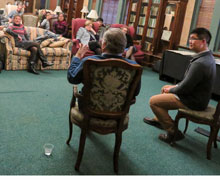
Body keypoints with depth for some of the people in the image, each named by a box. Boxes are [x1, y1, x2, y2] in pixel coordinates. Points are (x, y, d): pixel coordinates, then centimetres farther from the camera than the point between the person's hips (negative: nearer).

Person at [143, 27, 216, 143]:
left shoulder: (200, 63, -30)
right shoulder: (208, 57, 4)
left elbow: (185, 88, -26)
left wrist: (171, 90, -7)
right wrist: (176, 86, 7)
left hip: (193, 101, -10)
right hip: (198, 96, 10)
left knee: (153, 101, -9)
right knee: (164, 88, 26)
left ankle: (173, 132, -1)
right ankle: (159, 119, 40)